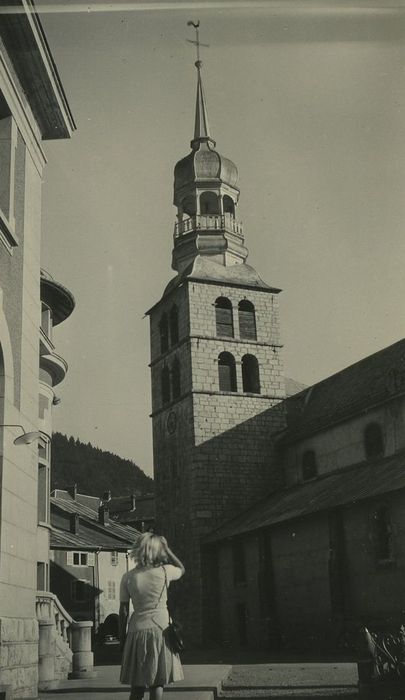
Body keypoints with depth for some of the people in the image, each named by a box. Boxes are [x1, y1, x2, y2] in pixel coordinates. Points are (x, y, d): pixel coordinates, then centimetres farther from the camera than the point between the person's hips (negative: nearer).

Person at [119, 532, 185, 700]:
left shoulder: (128, 577, -1)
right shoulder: (164, 571, -4)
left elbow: (123, 612, 2)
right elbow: (181, 569, 19)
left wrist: (122, 639, 10)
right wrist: (166, 549, 13)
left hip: (137, 631, 2)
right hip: (160, 629, -1)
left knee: (137, 686, 10)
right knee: (157, 684, 5)